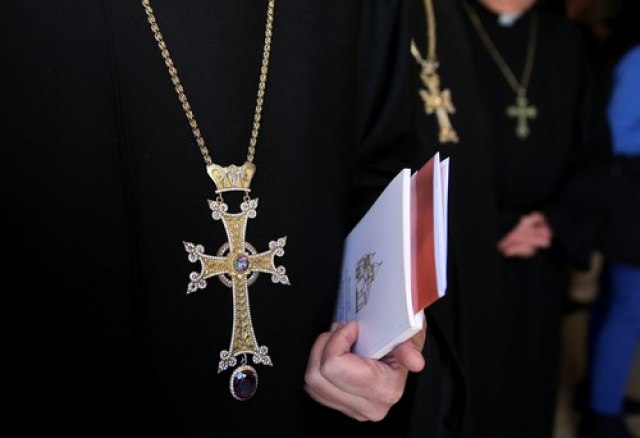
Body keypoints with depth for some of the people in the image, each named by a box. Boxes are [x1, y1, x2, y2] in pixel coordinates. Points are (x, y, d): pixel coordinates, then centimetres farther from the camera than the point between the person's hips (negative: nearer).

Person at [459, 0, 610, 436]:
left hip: (538, 264, 4)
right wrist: (488, 229, -12)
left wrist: (558, 222, -6)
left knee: (529, 382, 14)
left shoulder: (566, 41, 9)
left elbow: (594, 148, 9)